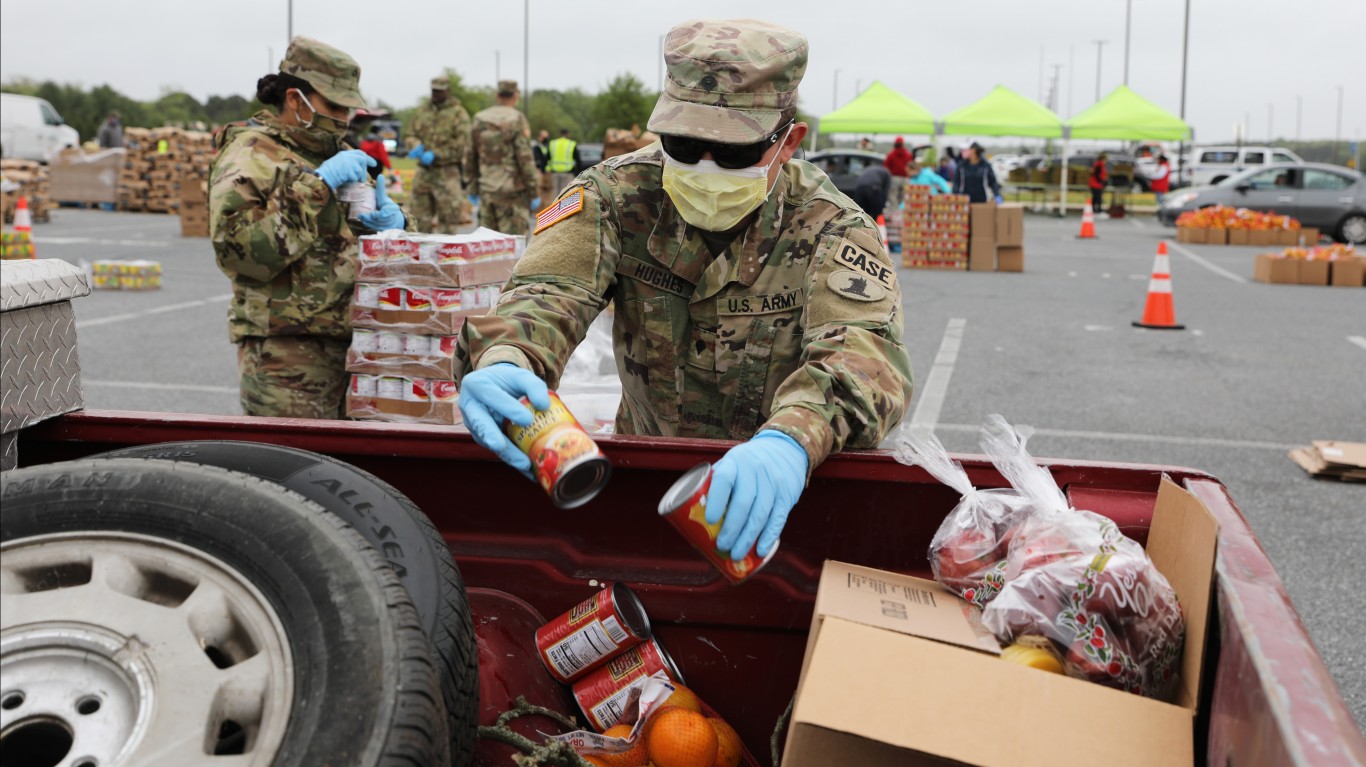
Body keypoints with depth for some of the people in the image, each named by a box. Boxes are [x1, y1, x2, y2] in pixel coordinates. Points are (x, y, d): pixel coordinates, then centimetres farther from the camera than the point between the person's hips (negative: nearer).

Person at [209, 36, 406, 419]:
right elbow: (239, 248, -20)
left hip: (351, 342, 8)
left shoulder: (335, 153, 19)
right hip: (287, 351, -8)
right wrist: (316, 185, -22)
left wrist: (392, 220, 3)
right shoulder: (250, 155, -6)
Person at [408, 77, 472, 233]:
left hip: (447, 173, -6)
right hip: (424, 171, 6)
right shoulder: (422, 111, 16)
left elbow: (461, 145, -11)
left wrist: (435, 155, -16)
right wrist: (417, 147, -5)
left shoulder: (458, 113, -2)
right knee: (421, 217, 9)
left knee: (449, 220, -5)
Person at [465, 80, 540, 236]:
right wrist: (533, 192, -9)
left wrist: (474, 187, 20)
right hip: (512, 191, -6)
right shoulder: (517, 120, -9)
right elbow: (525, 158, -14)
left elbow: (471, 157, 11)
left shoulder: (479, 119, 8)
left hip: (487, 191, 6)